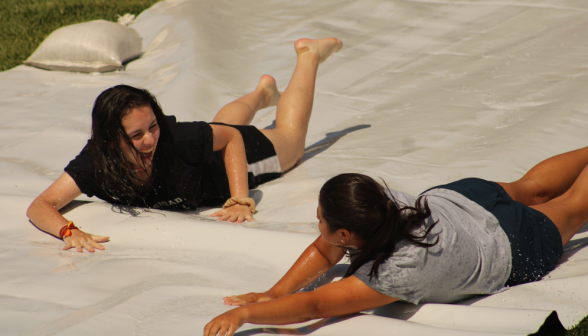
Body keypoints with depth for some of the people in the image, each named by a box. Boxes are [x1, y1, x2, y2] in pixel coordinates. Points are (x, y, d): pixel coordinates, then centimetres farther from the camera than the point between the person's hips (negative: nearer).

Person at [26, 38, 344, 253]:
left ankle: (308, 55, 49)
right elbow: (40, 206, -42)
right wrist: (69, 230, -63)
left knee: (290, 137, 28)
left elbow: (231, 136, -30)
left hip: (228, 159, -3)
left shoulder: (178, 140, -47)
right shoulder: (96, 160, -41)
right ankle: (263, 92, 70)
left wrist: (241, 201, -39)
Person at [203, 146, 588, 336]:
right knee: (528, 189, 35)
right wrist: (276, 293, -30)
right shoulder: (380, 202, -33)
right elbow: (322, 251, -17)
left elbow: (314, 305, -49)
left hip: (511, 251, -5)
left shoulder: (401, 270, -50)